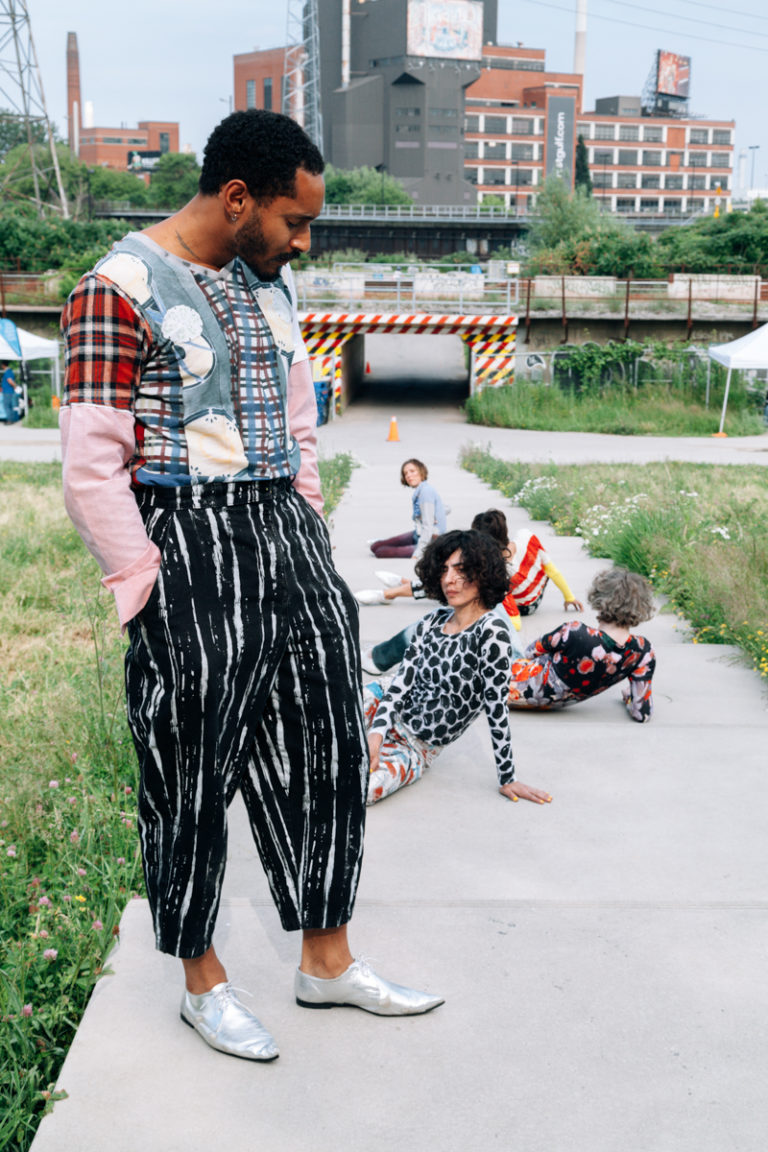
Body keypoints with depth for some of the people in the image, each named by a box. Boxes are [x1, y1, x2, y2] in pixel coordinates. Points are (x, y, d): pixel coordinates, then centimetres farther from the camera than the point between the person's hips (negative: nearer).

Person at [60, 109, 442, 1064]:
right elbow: (91, 469, -13)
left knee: (325, 748, 11)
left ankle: (326, 959, 28)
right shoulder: (119, 290, -11)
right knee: (193, 773, 5)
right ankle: (203, 983, 25)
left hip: (286, 531, 7)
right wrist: (149, 591, -13)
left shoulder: (271, 281, 13)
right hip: (188, 549, -7)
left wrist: (306, 536, 14)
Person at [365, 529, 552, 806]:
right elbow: (402, 680, -3)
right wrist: (377, 732, -19)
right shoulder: (433, 621, 2)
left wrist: (507, 779, -14)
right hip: (385, 711, 5)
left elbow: (496, 709, -17)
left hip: (415, 750, -5)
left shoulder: (491, 632, -18)